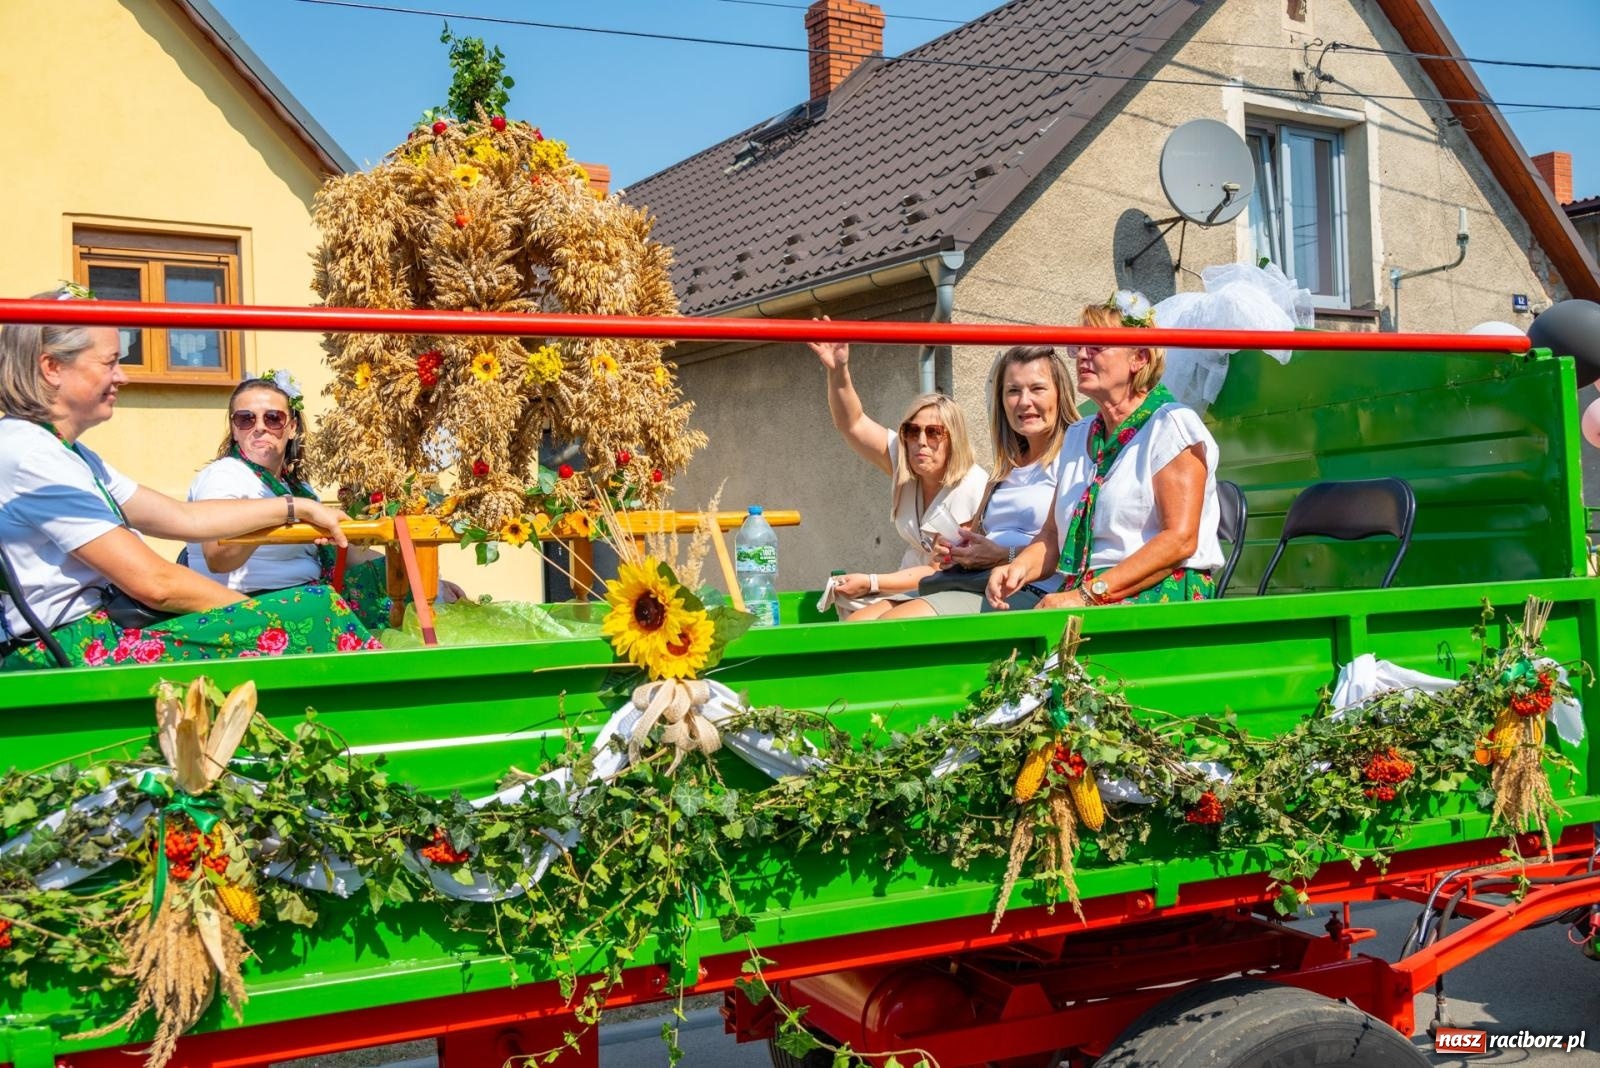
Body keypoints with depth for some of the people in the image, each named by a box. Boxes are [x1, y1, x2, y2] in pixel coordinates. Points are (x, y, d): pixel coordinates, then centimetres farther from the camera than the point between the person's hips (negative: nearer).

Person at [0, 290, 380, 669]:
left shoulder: (65, 453, 17)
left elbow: (184, 517, 16)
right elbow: (154, 582, -18)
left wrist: (299, 508, 17)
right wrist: (259, 611, -9)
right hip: (73, 652, -10)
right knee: (314, 612, -17)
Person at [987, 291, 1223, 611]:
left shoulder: (1171, 425, -3)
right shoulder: (1078, 436, 22)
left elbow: (1180, 539, -13)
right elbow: (1053, 535, 21)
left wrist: (1089, 595, -19)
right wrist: (1020, 568, -2)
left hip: (1162, 596, -6)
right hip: (1080, 599, 6)